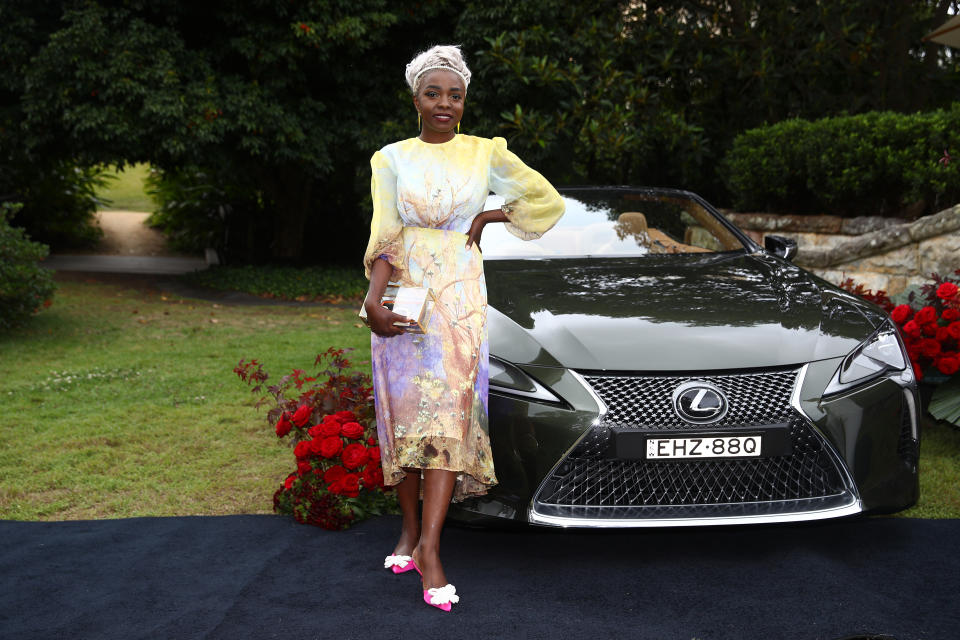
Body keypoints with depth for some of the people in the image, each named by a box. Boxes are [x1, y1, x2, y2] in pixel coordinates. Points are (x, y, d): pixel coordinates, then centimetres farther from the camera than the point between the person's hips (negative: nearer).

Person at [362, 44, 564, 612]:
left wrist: (487, 218, 3)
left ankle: (429, 548, -13)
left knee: (447, 413, -10)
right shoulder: (392, 159, 7)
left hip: (460, 297, -1)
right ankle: (411, 530, 16)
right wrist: (374, 298, -15)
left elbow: (548, 202, 12)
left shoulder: (485, 154, 7)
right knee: (403, 412, 3)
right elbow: (385, 238, -1)